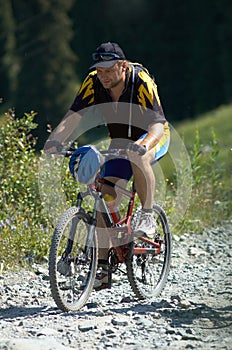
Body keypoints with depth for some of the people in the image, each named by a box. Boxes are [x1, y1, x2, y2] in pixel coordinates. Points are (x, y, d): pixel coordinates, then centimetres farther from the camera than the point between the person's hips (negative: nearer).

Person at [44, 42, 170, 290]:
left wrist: (144, 144, -58)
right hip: (119, 142, 5)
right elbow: (73, 116, -24)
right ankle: (102, 268, -4)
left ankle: (147, 216, -23)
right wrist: (55, 139, -43)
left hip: (153, 138, -4)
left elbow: (158, 124, -37)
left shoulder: (141, 83, -29)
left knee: (137, 156, -40)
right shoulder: (94, 83, -18)